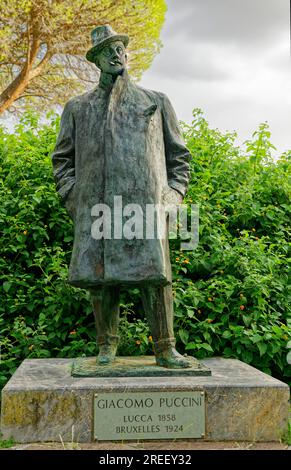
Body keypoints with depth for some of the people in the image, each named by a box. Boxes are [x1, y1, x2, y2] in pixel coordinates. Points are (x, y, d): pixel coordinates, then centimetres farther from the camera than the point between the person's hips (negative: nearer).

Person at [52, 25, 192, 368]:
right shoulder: (78, 108, 19)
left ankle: (165, 349, 1)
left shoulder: (156, 102, 17)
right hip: (96, 207, 1)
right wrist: (72, 198, 4)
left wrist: (173, 196, 5)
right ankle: (107, 347, 13)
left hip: (146, 202, -1)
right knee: (99, 277, -1)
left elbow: (179, 155, 17)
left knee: (155, 276, -8)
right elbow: (62, 158, 18)